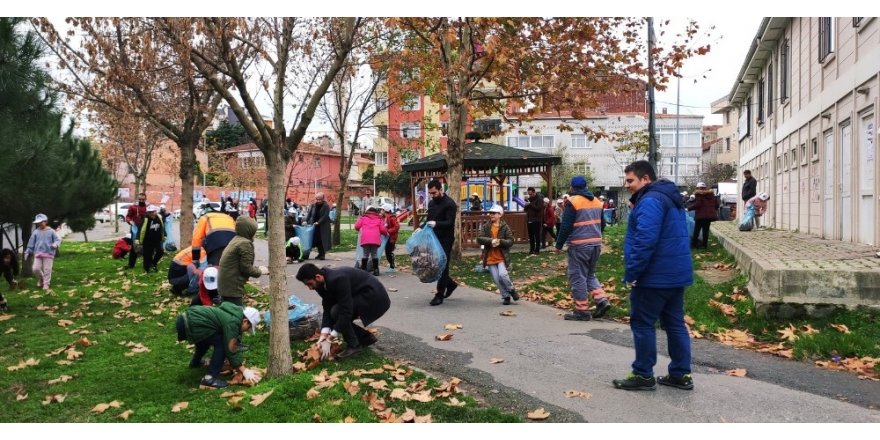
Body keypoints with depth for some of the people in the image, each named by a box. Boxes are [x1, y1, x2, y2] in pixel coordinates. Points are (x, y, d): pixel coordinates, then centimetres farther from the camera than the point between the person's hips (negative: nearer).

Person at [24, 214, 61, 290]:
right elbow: (31, 243, 13)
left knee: (47, 269, -3)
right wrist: (27, 252, 12)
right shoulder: (35, 232, 9)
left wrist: (55, 244, -24)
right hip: (38, 254, 2)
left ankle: (46, 284, 7)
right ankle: (40, 279, 22)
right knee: (36, 268, -5)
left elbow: (58, 239, -2)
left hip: (48, 253, -2)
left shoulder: (51, 231, 2)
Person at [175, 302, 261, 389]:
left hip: (187, 318, 11)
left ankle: (195, 362, 53)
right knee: (221, 344, -8)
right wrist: (244, 371, -7)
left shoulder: (233, 314, 17)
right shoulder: (232, 323, -12)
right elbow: (230, 350, -11)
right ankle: (209, 378, -11)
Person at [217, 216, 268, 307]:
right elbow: (246, 268, -17)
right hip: (232, 288, -10)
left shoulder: (236, 240, 15)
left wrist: (257, 268, 16)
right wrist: (260, 271, 0)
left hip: (225, 285, 10)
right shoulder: (245, 243, -15)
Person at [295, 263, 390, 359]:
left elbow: (345, 311, -30)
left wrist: (328, 340, -28)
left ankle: (354, 345, -7)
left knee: (337, 311, -22)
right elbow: (327, 310, -2)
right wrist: (323, 336, -15)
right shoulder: (323, 284, -3)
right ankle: (367, 337, 17)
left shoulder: (338, 279, -30)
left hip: (374, 295, -9)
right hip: (363, 295, 9)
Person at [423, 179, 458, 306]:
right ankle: (450, 284, 31)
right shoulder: (431, 203, 13)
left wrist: (436, 224, -36)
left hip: (445, 239, -8)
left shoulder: (449, 204, -12)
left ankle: (439, 295, 1)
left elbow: (450, 223, -20)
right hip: (434, 238, 8)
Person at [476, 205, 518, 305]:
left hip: (502, 257, -3)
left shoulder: (505, 227, -1)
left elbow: (511, 241, -4)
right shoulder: (485, 227, 4)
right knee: (497, 280, 2)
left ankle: (511, 290, 9)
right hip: (490, 258, 3)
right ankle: (506, 296, 18)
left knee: (503, 275, -19)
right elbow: (479, 239, -7)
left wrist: (500, 242, -21)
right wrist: (491, 241, -22)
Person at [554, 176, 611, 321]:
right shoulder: (597, 200, 12)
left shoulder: (572, 202, -11)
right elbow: (602, 223, 19)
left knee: (578, 277, 1)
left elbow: (566, 226, -13)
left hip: (579, 245, -7)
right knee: (590, 274, 20)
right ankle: (602, 300, 5)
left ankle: (582, 310, 2)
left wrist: (559, 245, -5)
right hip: (596, 243, 7)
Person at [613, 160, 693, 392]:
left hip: (654, 275, -10)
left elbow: (645, 240, -26)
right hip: (676, 273, 10)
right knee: (675, 323, 13)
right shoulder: (670, 198, 17)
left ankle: (643, 375, 7)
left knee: (642, 323, 0)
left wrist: (632, 272, -20)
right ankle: (681, 374, 19)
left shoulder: (650, 200, -17)